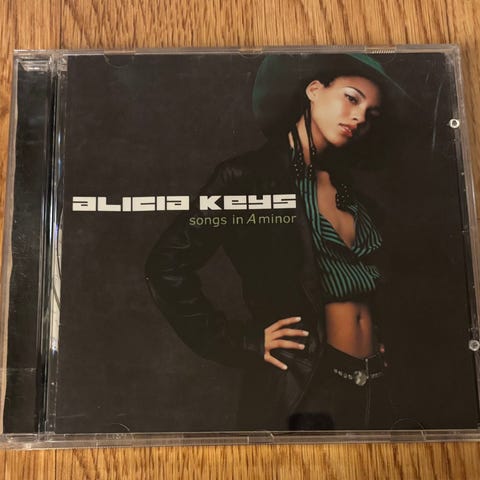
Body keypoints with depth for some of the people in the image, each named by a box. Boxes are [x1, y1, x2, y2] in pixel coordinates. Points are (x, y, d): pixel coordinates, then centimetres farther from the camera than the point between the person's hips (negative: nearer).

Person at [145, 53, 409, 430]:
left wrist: (379, 337, 7)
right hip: (300, 387, -7)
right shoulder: (248, 176, -10)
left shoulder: (350, 190, 11)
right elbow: (167, 266, -15)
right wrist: (239, 344, -13)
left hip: (374, 385, 7)